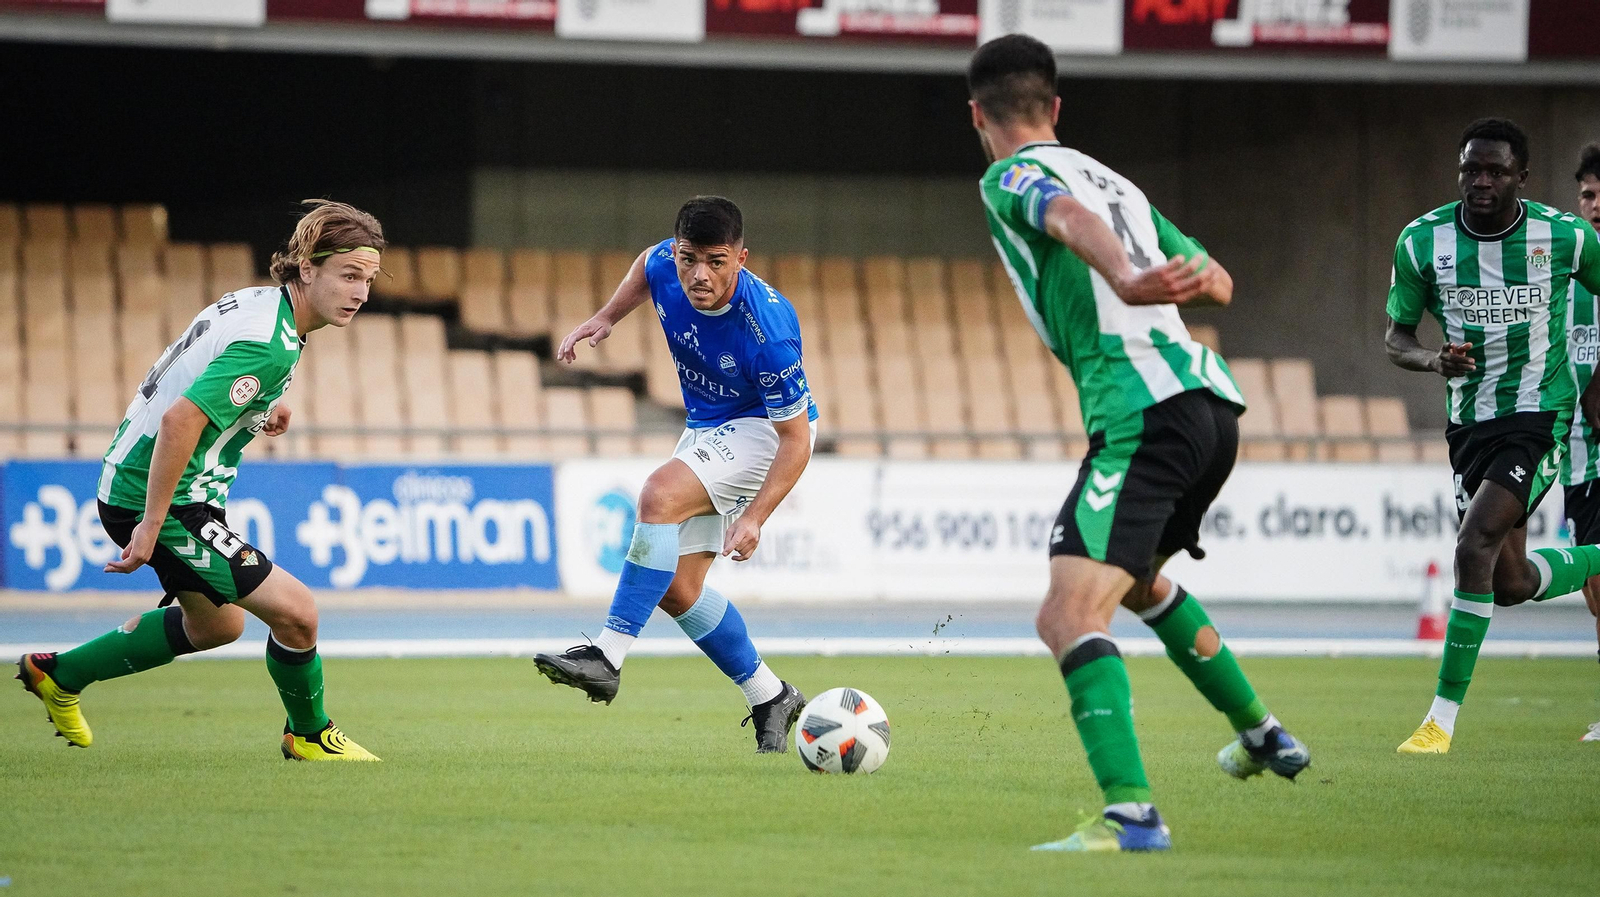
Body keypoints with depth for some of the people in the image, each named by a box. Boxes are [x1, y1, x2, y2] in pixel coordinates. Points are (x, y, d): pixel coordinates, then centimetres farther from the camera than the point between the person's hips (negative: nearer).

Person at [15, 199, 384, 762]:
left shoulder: (257, 303, 5)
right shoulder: (269, 345, -26)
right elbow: (180, 420, -33)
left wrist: (259, 409, 21)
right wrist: (151, 525, -30)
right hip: (156, 497, -11)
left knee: (216, 623, 28)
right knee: (294, 610, -13)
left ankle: (59, 674, 38)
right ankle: (309, 735, 12)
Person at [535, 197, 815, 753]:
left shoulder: (767, 332, -34)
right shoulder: (665, 266, -16)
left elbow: (796, 437, -26)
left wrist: (755, 517, -33)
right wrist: (604, 319, 3)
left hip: (764, 428, -8)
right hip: (706, 429, 8)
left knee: (660, 494, -33)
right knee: (674, 587, 1)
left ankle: (607, 656, -34)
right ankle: (770, 698, 16)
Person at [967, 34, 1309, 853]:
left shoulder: (1011, 177, 3)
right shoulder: (1116, 182, 25)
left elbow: (1070, 217, -21)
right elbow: (1215, 282, 28)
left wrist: (1123, 279, -39)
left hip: (1143, 411, -9)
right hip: (1212, 397, 9)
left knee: (1069, 615, -18)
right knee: (1136, 576, 35)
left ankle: (1131, 815, -35)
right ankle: (1262, 736, 45)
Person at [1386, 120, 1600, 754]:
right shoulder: (1422, 242, -6)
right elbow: (1396, 337, 3)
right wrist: (1434, 361, -19)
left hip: (1540, 418, -4)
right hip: (1469, 422, 4)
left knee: (1475, 546, -22)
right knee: (1511, 585, 9)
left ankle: (1443, 718, -16)